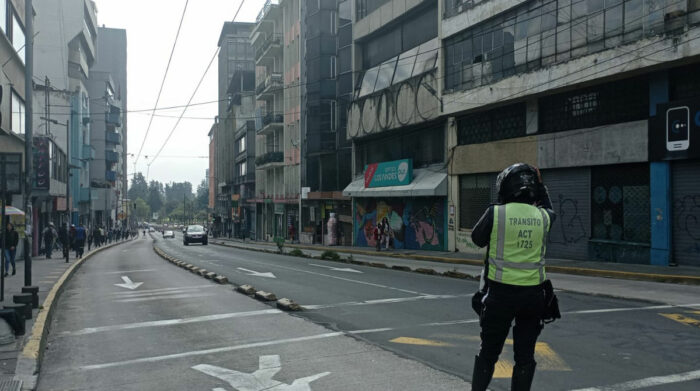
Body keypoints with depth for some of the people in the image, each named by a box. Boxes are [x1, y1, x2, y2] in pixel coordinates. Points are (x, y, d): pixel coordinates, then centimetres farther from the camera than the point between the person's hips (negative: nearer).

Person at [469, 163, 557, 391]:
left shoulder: (496, 213, -11)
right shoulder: (543, 217, -1)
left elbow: (477, 238, 4)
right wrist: (541, 188, 27)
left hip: (500, 293, -2)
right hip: (532, 294, 2)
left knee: (489, 351, 13)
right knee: (525, 355, 13)